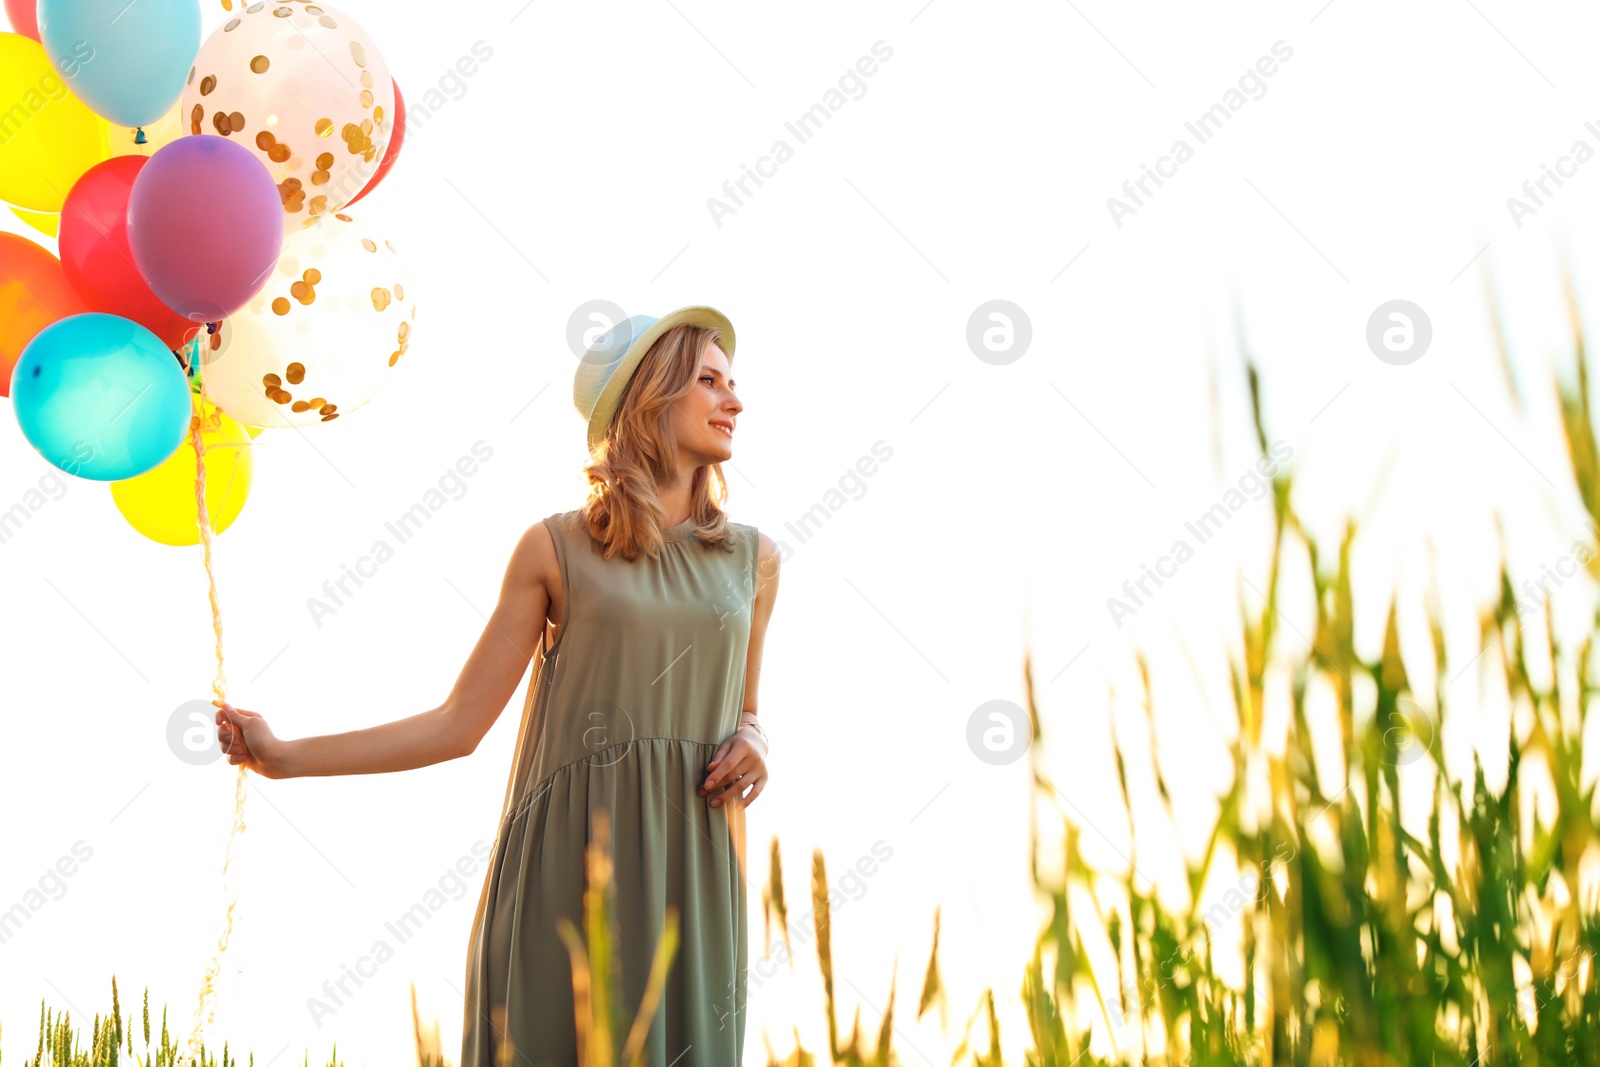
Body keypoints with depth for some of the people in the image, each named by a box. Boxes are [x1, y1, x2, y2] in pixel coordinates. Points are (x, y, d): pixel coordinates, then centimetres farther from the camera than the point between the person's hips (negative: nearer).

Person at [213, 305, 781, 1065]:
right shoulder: (556, 548, 3)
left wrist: (753, 744, -1)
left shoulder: (751, 558, 11)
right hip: (566, 869, -2)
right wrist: (285, 758, -4)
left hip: (688, 882, 3)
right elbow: (456, 727, 3)